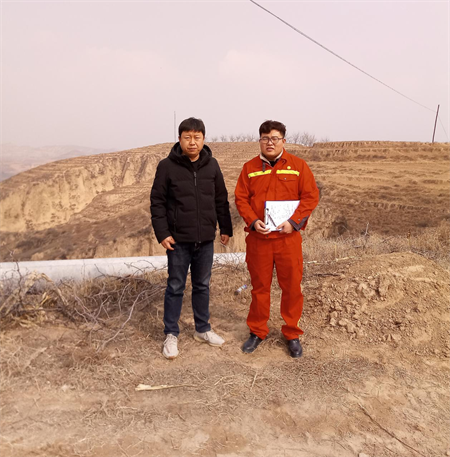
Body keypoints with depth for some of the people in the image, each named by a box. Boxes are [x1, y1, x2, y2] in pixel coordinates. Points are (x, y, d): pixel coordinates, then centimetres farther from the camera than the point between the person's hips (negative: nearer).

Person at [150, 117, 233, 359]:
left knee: (202, 286, 15)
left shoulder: (211, 165, 3)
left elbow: (221, 200, 10)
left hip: (206, 239, 3)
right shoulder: (167, 166, -6)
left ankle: (203, 329, 32)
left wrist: (226, 229, 9)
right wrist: (162, 233, -10)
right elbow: (157, 202, -4)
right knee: (175, 288, 7)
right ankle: (171, 335, 23)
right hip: (178, 240, -3)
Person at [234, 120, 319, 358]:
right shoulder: (250, 168, 7)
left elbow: (311, 196, -1)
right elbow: (240, 198, 5)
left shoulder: (298, 165, 2)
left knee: (292, 287, 7)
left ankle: (292, 334, 26)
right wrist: (253, 221, -11)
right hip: (258, 238, 1)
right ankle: (257, 332, 29)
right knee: (259, 286, 12)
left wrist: (293, 221, -14)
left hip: (288, 238, -1)